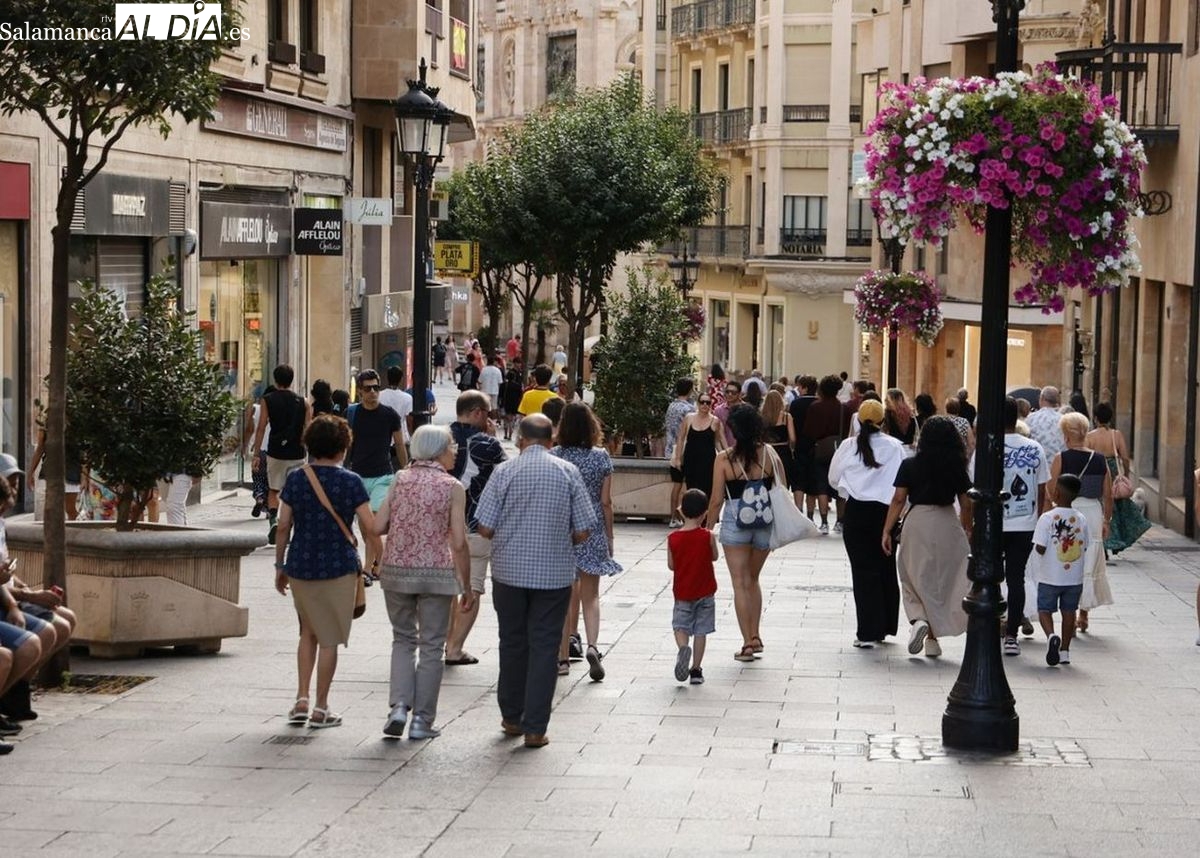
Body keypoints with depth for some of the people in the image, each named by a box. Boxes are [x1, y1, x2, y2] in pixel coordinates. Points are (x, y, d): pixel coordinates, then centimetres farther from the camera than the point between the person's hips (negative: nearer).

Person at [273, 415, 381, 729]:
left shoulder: (295, 479, 0)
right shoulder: (350, 482, -8)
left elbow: (284, 526, 2)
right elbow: (370, 529, -9)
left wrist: (280, 566, 12)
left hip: (300, 566, 3)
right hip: (338, 568, -3)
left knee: (308, 632, 19)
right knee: (329, 639, 6)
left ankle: (302, 700, 12)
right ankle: (320, 709, 10)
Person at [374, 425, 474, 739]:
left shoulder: (400, 480, 4)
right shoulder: (452, 487, -5)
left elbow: (378, 526, -2)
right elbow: (459, 543, -9)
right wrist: (468, 587, -1)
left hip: (397, 571, 3)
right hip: (437, 573, -3)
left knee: (403, 639, 17)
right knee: (431, 646, 8)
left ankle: (399, 706, 0)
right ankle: (422, 719, 8)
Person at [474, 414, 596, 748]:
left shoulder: (504, 472, -4)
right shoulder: (569, 473, -3)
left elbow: (485, 529, -5)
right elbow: (582, 532, -4)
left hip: (509, 570, 1)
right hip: (555, 574, -1)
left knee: (512, 643, 15)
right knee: (544, 647, 3)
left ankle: (511, 717, 27)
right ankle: (535, 728, 2)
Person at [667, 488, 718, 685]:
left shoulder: (673, 538, -8)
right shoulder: (708, 536, -11)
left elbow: (671, 565, 1)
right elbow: (715, 557, 5)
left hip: (682, 593, 0)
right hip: (705, 593, 0)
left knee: (680, 626, 9)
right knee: (700, 631, 8)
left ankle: (683, 647, -23)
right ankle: (696, 670, 8)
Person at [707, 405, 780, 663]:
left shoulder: (724, 459, -9)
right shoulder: (768, 454, -4)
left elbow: (716, 500, -7)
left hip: (735, 522, -3)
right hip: (765, 522, 3)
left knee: (740, 583, 4)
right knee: (753, 579, 21)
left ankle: (748, 643, 1)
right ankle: (755, 636, 18)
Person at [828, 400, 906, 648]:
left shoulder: (848, 446, -3)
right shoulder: (895, 446, -5)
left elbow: (833, 479, 7)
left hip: (857, 511, -1)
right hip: (886, 510, 1)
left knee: (864, 571, 0)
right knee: (887, 569, 15)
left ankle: (867, 632, -5)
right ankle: (884, 627, 24)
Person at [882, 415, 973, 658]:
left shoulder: (910, 466, -4)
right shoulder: (957, 468, 0)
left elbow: (898, 500, -6)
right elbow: (966, 504, 3)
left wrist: (887, 530, -3)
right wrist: (967, 529, 17)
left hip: (917, 522, -1)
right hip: (948, 523, 1)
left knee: (915, 577, 12)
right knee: (943, 580, 10)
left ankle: (918, 619, -14)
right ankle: (932, 638, 12)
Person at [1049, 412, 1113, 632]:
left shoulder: (1061, 459, -8)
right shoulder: (1100, 460, 3)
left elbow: (1052, 494, -12)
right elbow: (1108, 496, 7)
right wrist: (1106, 521, 16)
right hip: (1094, 514, 3)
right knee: (1090, 568, 15)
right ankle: (1084, 614, 22)